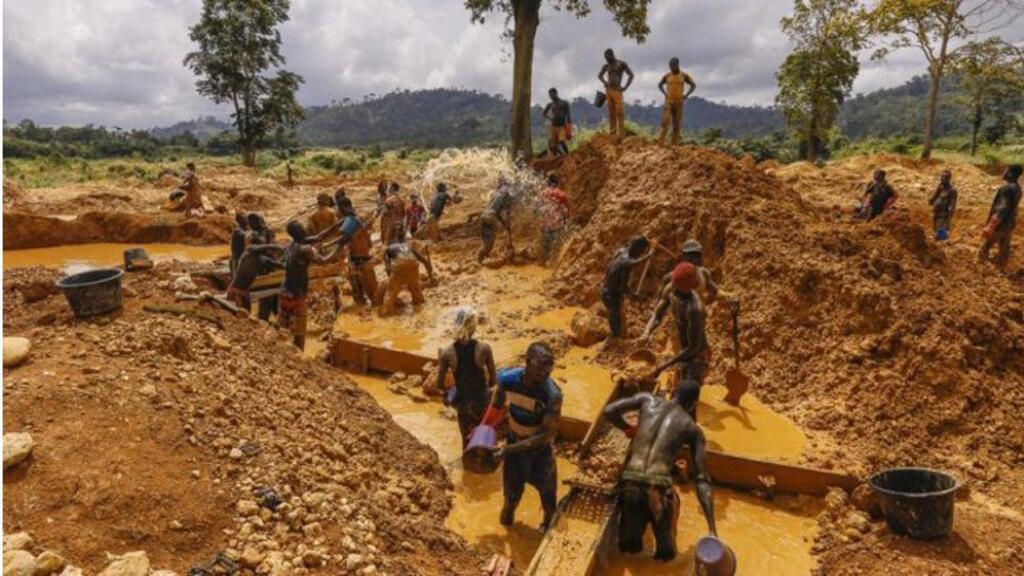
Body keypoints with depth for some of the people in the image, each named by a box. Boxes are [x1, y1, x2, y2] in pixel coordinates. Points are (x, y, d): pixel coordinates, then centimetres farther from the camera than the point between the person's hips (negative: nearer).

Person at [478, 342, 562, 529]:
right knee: (512, 485, 25)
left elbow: (548, 434, -29)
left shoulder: (552, 394, -35)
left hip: (540, 447, -2)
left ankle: (549, 521, 54)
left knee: (546, 487, 23)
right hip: (513, 441, 2)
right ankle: (509, 508, 59)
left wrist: (511, 449, -32)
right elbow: (496, 406, -4)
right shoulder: (506, 378, -25)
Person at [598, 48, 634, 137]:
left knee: (619, 112, -10)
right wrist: (605, 82, 10)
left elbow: (631, 75, -3)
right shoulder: (606, 66, 12)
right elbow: (600, 75, 28)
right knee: (611, 112, 5)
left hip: (617, 90, -5)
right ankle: (612, 131, 6)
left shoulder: (621, 64, -1)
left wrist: (625, 87, -8)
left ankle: (621, 132, -10)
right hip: (608, 90, 5)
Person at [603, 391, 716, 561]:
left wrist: (628, 429, 28)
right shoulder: (693, 429, 13)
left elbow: (609, 411, 7)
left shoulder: (647, 399, 16)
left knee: (630, 546, 26)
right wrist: (712, 529, 5)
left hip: (630, 482, 2)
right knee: (665, 553, 25)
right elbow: (702, 480, 7)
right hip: (659, 486, -2)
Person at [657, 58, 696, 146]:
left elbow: (693, 85, 9)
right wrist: (665, 93, 6)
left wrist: (686, 95, -2)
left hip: (679, 102, 1)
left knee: (677, 124, 2)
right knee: (665, 121, -15)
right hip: (668, 102, 0)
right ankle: (660, 142, -17)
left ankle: (674, 144, 8)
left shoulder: (684, 75, 0)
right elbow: (659, 85, 20)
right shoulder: (667, 76, 2)